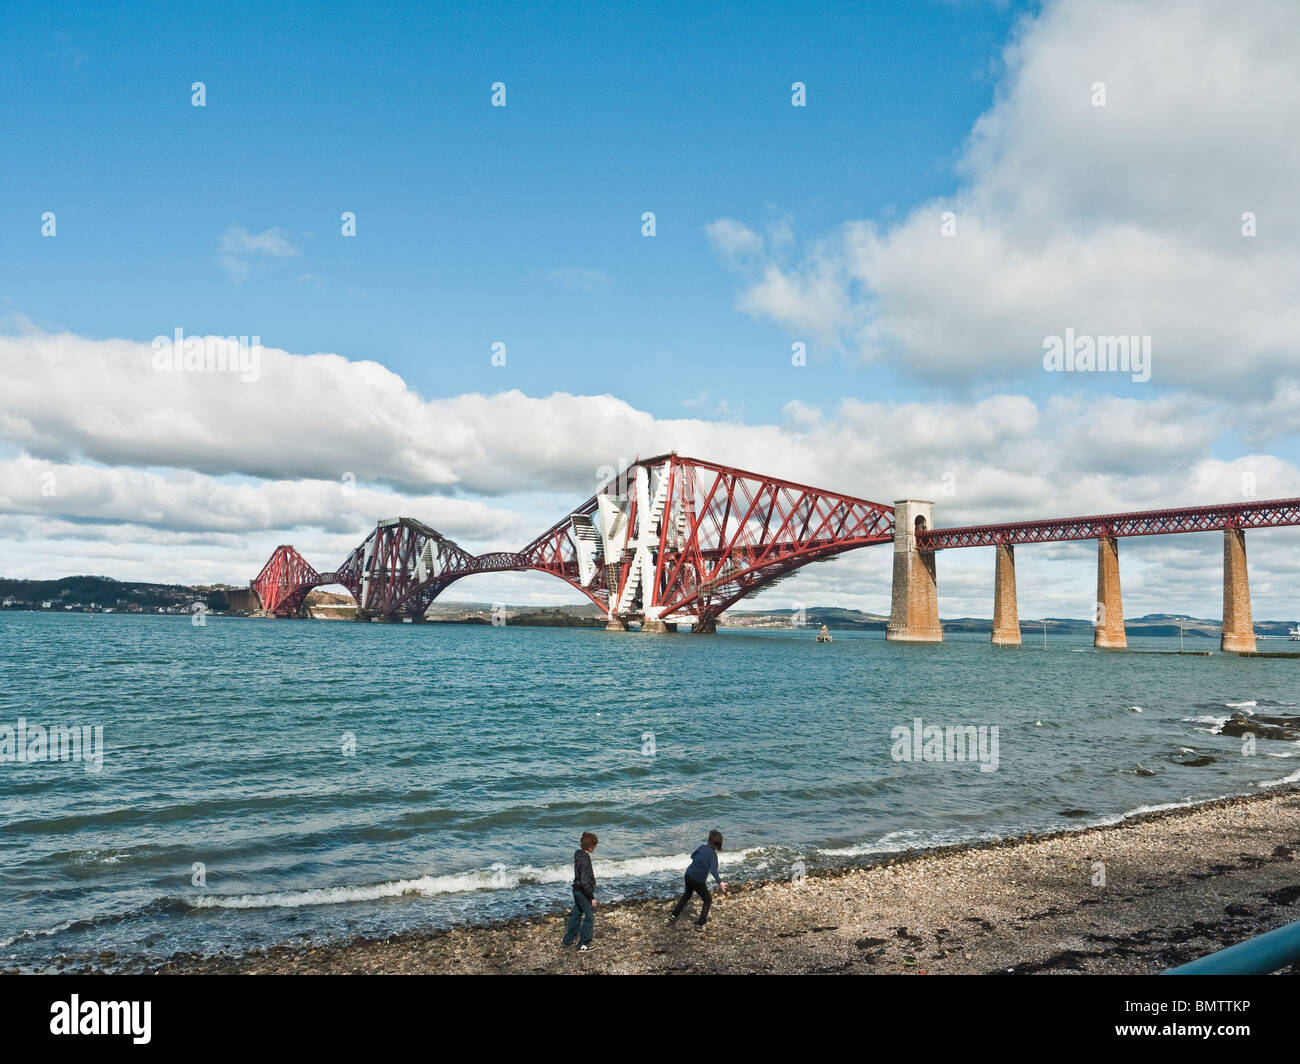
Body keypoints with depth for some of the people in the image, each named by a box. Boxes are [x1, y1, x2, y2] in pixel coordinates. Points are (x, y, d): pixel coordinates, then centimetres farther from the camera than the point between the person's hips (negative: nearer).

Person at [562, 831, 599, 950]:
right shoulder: (585, 858, -25)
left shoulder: (578, 854, 4)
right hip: (584, 892, -9)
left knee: (576, 914, 20)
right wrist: (592, 897, -21)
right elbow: (585, 881, -27)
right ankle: (584, 945, 6)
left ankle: (567, 940, 31)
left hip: (577, 890, 9)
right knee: (589, 917, 1)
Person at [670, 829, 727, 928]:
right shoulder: (713, 854, -17)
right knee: (708, 900, 15)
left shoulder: (702, 847, 0)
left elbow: (692, 856, 19)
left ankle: (674, 916, 33)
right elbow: (713, 870, -32)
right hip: (698, 881, -6)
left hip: (688, 875, 6)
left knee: (686, 895, 30)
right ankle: (700, 923, 10)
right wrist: (720, 882, -43)